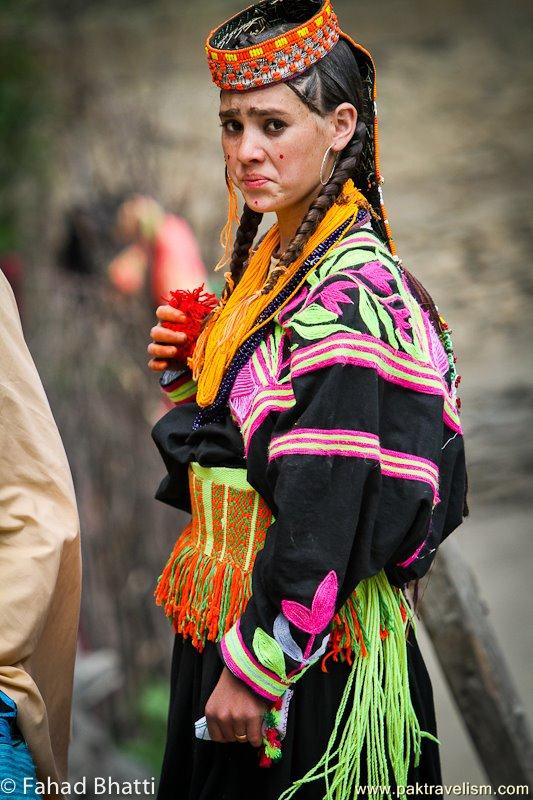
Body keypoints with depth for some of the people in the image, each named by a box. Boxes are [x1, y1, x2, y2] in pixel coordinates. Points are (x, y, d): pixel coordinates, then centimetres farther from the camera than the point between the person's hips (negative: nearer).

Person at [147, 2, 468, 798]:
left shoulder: (354, 290, -20)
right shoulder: (271, 261, 8)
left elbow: (329, 510, -23)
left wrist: (256, 665, -22)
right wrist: (187, 370, 0)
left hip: (309, 651, -9)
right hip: (221, 612, 9)